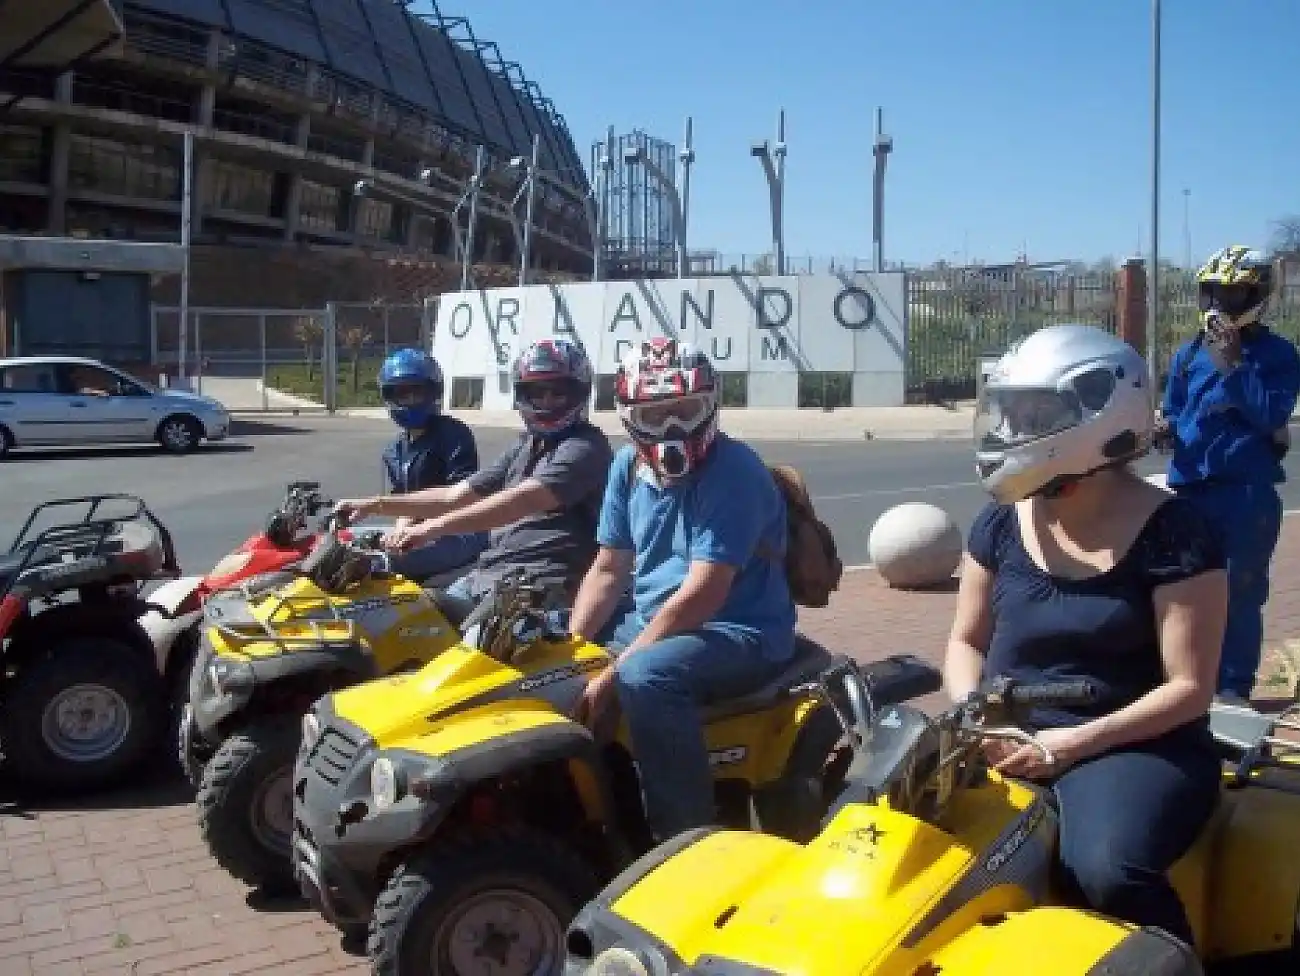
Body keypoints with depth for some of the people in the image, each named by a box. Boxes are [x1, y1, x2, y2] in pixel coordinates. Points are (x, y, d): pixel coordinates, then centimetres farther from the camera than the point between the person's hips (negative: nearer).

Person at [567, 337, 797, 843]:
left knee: (646, 676, -35)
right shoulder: (628, 466, 5)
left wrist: (612, 673, -26)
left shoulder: (732, 470, -20)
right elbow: (609, 568, 9)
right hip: (652, 621, 8)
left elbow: (702, 595, -25)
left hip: (741, 632, -8)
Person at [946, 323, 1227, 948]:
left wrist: (1076, 742, -19)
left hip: (1131, 746, -4)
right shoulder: (1001, 524, 4)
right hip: (1005, 737, 4)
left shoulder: (1173, 534, -10)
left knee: (1107, 872, -34)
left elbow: (1189, 687, -10)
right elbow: (966, 641, 13)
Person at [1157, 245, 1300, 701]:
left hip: (1249, 492, -4)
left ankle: (1232, 689, 12)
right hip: (1193, 487, 4)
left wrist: (1232, 366, -15)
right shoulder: (1189, 353, 9)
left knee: (1240, 593, 0)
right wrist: (1163, 427, -9)